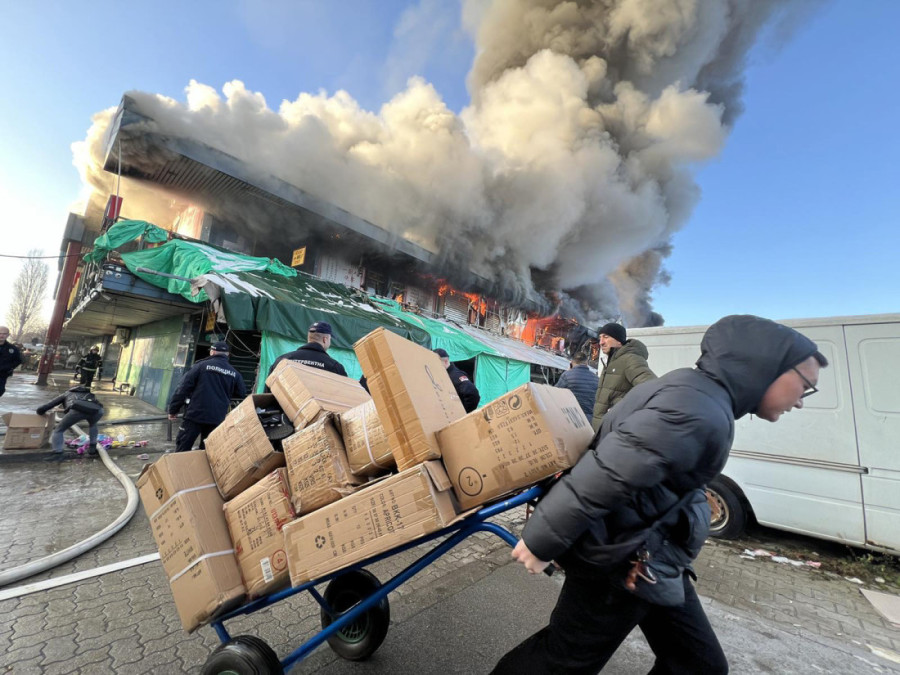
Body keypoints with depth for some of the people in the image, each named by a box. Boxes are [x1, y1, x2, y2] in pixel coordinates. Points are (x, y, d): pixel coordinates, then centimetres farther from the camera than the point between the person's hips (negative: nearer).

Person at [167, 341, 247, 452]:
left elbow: (183, 388, -4)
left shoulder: (201, 365, -2)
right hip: (217, 418, 3)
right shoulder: (234, 373, 7)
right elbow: (242, 394, 15)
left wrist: (173, 409, 3)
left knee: (182, 449, 6)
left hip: (195, 414, -3)